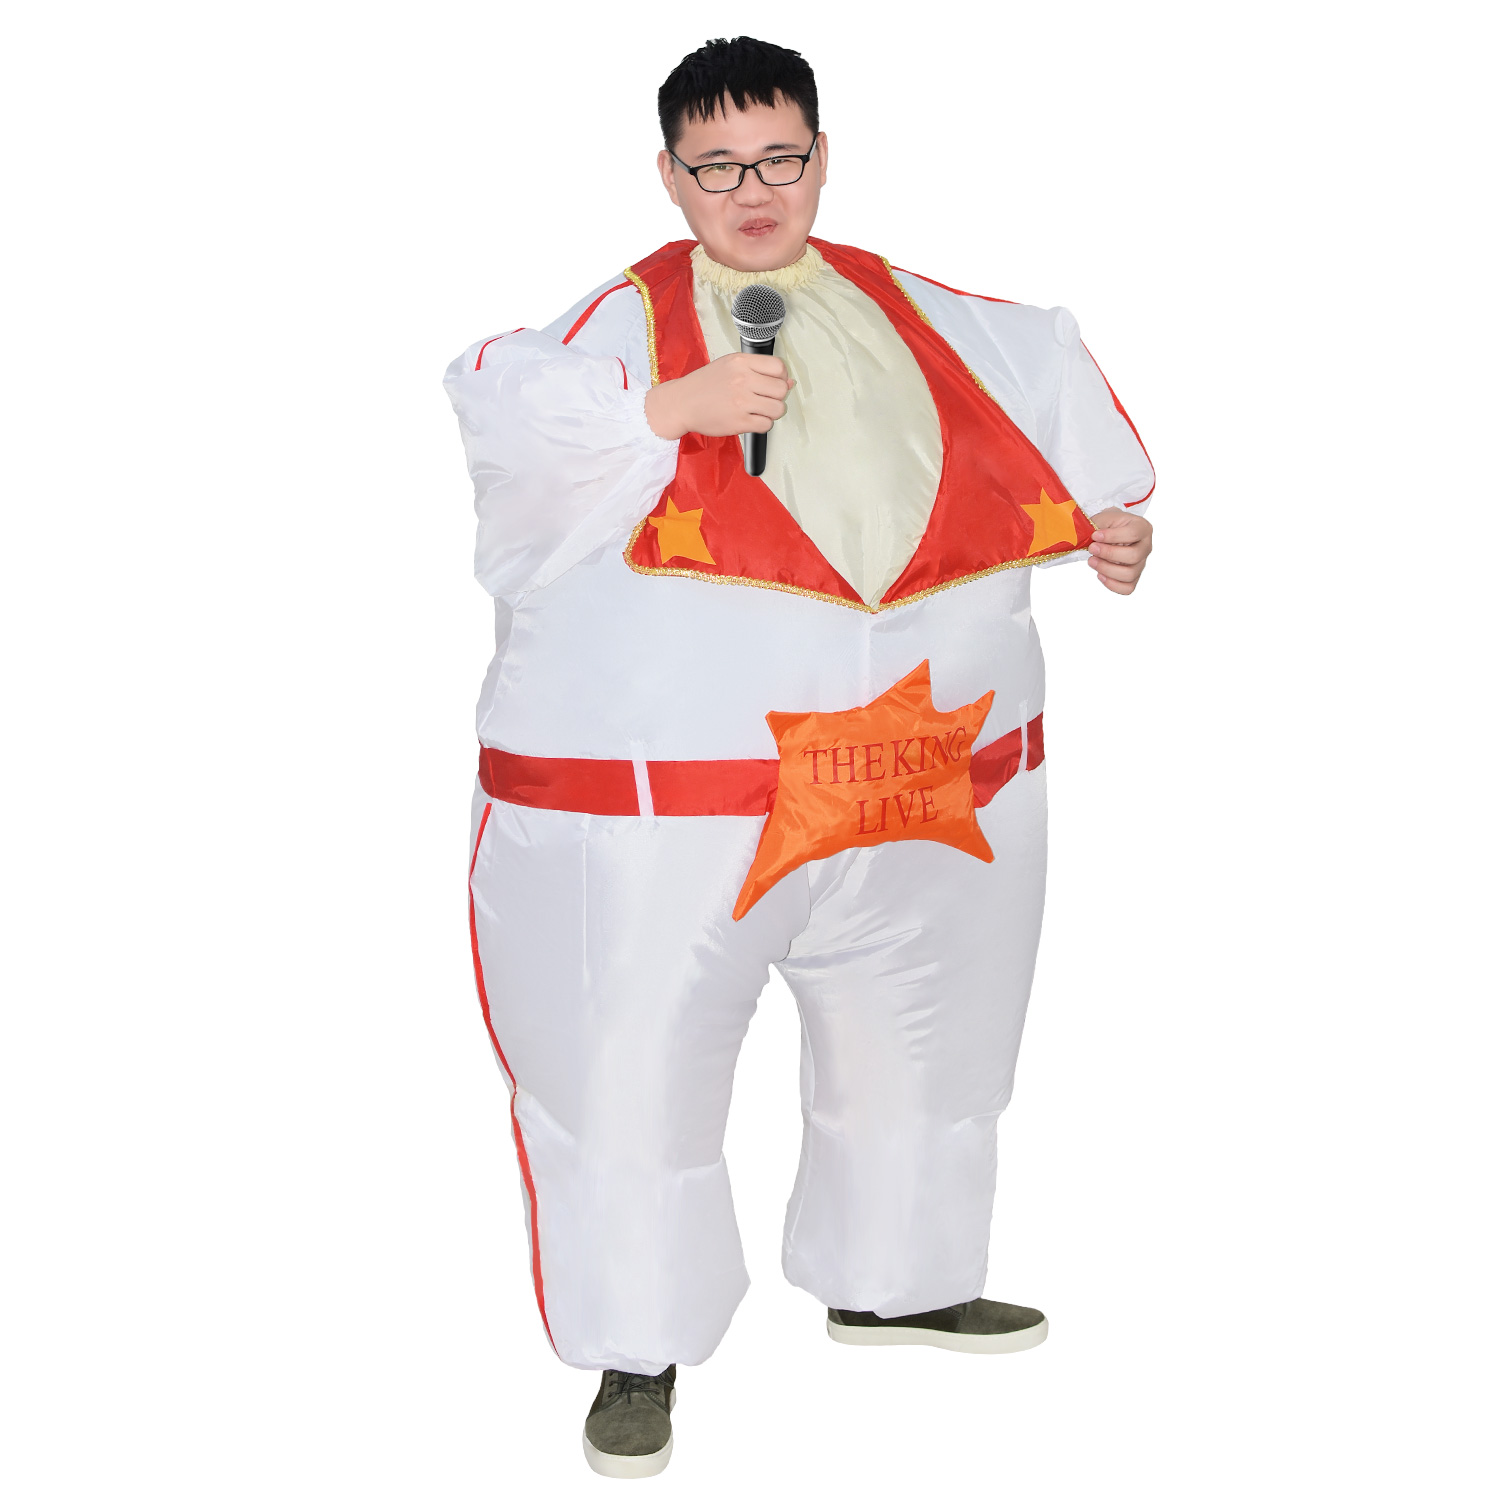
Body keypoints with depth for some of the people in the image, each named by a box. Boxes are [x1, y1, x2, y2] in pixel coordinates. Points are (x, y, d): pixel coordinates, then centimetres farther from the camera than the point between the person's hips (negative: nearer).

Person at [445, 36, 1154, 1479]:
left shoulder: (909, 315, 12)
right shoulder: (629, 319, -3)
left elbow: (1041, 377, 25)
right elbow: (498, 402, -19)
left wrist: (1110, 507, 14)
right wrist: (673, 405, -27)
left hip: (927, 763, 5)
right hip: (672, 783, -5)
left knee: (917, 1037, 20)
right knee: (637, 1055, -4)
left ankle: (889, 1280, 43)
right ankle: (640, 1352, 16)